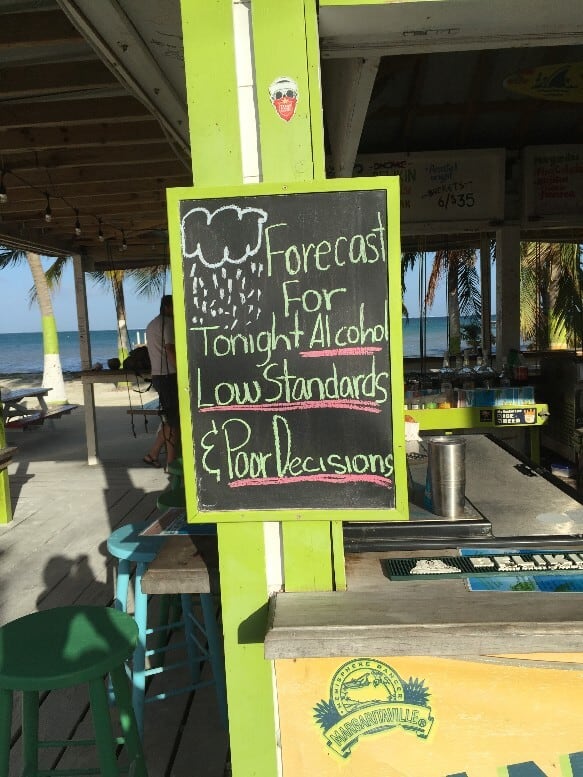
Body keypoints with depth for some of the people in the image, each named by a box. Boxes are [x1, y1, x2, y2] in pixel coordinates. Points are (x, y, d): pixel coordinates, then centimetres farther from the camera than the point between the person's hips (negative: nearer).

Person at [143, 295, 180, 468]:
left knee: (170, 420, 16)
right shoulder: (167, 323, -11)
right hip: (169, 376, -10)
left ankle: (152, 455, 19)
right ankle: (171, 463, 1)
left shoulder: (152, 324, 20)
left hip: (158, 375, 10)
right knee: (174, 422, -3)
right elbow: (170, 350, -21)